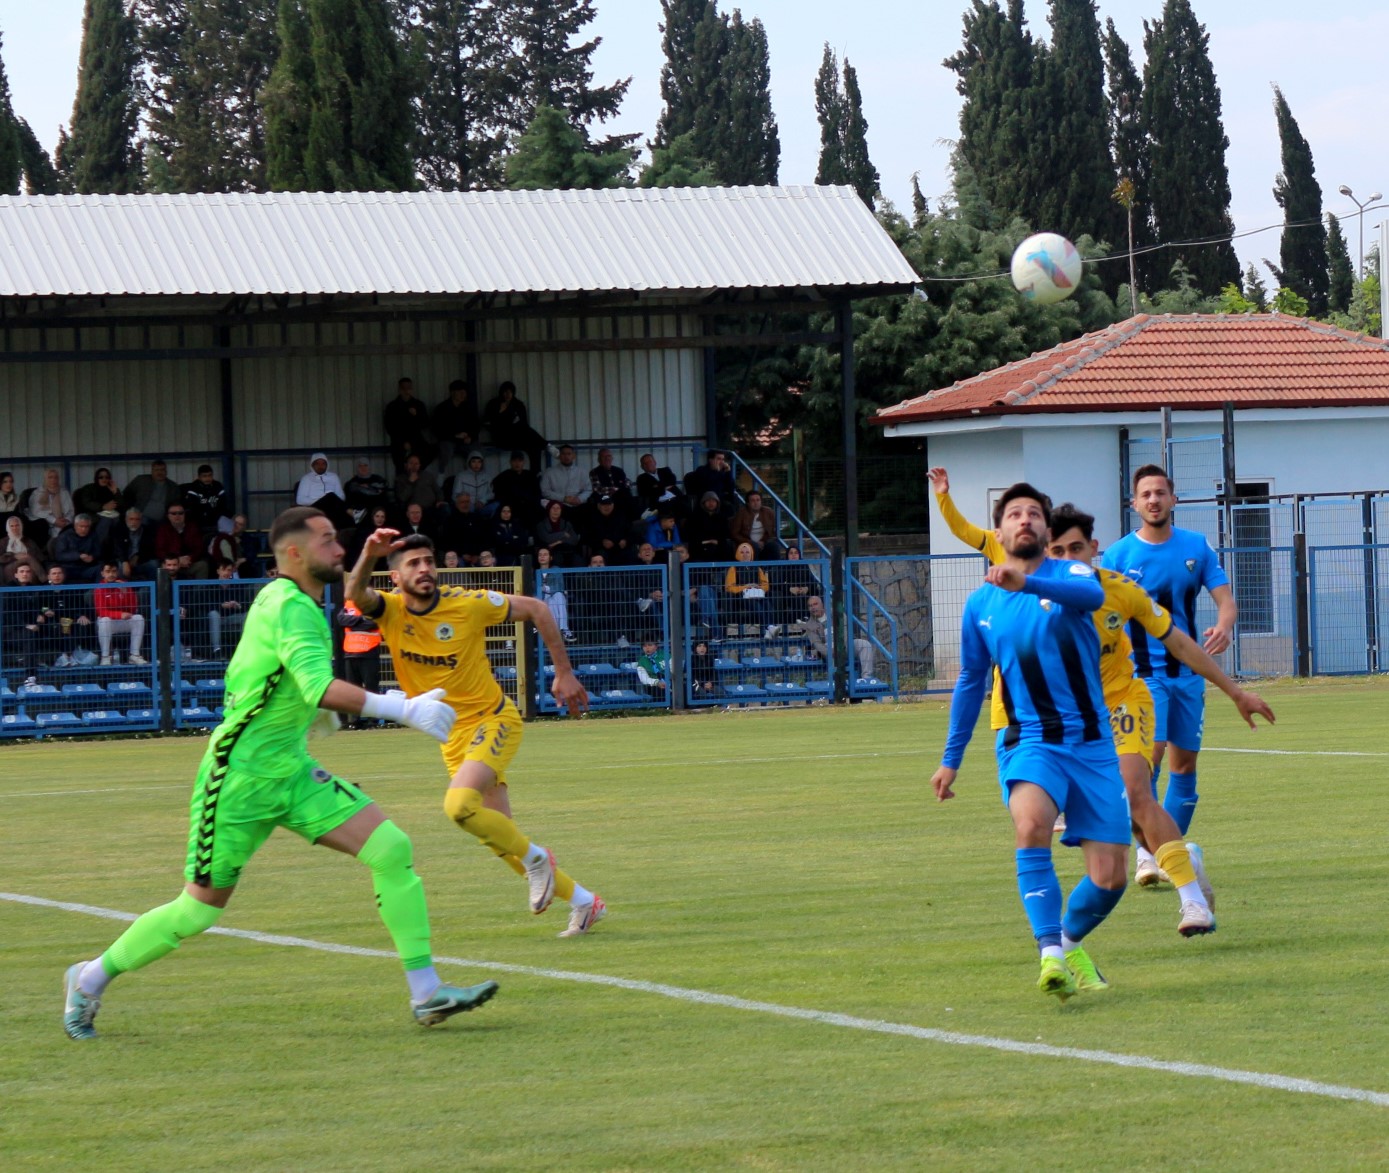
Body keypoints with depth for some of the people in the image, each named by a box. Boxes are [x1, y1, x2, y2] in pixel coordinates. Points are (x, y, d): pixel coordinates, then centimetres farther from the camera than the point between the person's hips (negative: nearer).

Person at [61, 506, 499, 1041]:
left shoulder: (298, 603, 10)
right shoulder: (289, 606, -21)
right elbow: (321, 688, -36)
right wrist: (403, 710, -38)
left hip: (291, 772, 9)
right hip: (239, 777, -9)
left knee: (392, 849, -8)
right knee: (198, 911, 1)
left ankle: (426, 993, -6)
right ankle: (92, 978, 24)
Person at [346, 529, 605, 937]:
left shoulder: (467, 604, -15)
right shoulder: (390, 610, -7)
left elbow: (536, 609, -2)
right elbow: (356, 594, -30)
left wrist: (564, 673, -1)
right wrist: (368, 557, -50)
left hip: (493, 720, -5)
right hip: (453, 738, 5)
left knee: (459, 804, -29)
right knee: (498, 837, 6)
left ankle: (535, 857, -4)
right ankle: (582, 901, 21)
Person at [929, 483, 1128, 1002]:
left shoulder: (1070, 575, 0)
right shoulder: (981, 604, 9)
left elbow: (1091, 595, -27)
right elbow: (970, 682, 22)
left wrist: (1027, 582, -44)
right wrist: (951, 759, 23)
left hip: (1092, 743, 0)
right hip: (1028, 741, 0)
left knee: (1110, 877, -4)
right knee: (1031, 823, -33)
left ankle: (1071, 943, 27)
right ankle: (1051, 956, -38)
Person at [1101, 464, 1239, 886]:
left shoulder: (1196, 547, 4)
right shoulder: (1117, 556, -3)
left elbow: (1225, 598, 2)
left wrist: (1224, 627, -21)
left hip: (1188, 670, 4)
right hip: (1143, 672, -4)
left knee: (1185, 762, 7)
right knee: (1150, 754, -18)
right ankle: (1146, 854, -16)